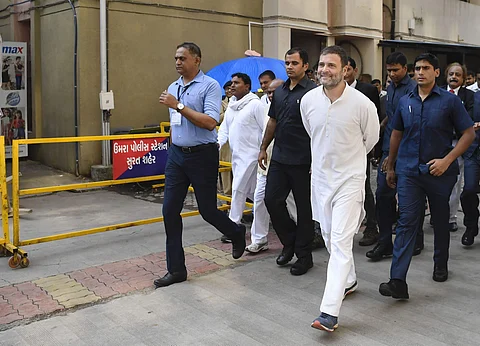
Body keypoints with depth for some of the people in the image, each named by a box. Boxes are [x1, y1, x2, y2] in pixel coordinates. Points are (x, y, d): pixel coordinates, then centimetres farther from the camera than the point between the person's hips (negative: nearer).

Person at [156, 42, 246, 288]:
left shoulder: (210, 86, -10)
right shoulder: (173, 88, 11)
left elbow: (210, 122, -22)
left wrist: (178, 106, -22)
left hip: (202, 156, -6)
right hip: (176, 155, 6)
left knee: (208, 210, 3)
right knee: (170, 211, 2)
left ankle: (236, 233, 37)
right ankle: (176, 269, 12)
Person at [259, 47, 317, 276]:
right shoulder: (279, 92, 13)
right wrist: (263, 148, 19)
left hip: (302, 162, -6)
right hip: (279, 158, 7)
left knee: (304, 207, 4)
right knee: (271, 200, 5)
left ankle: (304, 255, 18)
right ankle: (290, 242, 26)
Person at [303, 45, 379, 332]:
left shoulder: (362, 104, -16)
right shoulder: (308, 100, -4)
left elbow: (371, 139, 4)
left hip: (349, 179, -5)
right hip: (321, 177, 5)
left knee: (341, 243, -10)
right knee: (330, 237, 18)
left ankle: (330, 312, -11)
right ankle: (349, 281, 42)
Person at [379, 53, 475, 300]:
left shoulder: (449, 101, -4)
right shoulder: (405, 102, 6)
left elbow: (468, 134, -5)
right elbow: (396, 134, 15)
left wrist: (447, 160, -16)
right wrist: (390, 166, 16)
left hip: (439, 172, -1)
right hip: (409, 171, 1)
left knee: (440, 221, 16)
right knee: (407, 223, -7)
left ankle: (440, 265, 39)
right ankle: (398, 281, -12)